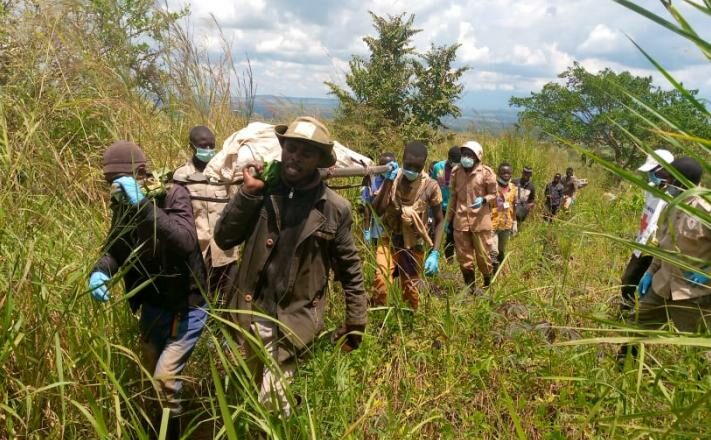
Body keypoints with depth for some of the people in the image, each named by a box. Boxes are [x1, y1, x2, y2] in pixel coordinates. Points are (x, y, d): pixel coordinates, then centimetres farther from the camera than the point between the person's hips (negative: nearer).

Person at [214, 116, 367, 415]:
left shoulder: (335, 208, -7)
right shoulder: (261, 191, -2)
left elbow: (350, 269, 0)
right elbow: (224, 239, -6)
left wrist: (355, 324, 2)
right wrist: (247, 192, -15)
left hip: (295, 318, -3)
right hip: (252, 313, 3)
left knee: (271, 403, -3)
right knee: (251, 395, 22)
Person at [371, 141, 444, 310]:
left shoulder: (431, 187, -13)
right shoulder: (393, 178, -9)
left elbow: (439, 221, -4)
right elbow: (377, 211, -17)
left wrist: (435, 253, -12)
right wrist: (388, 181, -23)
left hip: (414, 245, 0)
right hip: (389, 240, 0)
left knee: (411, 291, 12)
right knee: (381, 282, -20)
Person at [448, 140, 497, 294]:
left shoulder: (486, 172, -8)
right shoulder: (456, 172, 3)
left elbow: (494, 194, 1)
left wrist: (483, 200, -21)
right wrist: (449, 218, 12)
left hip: (480, 220, -3)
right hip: (461, 220, 3)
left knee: (483, 254, 6)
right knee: (463, 256, 9)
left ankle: (488, 284, 30)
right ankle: (471, 287, 26)